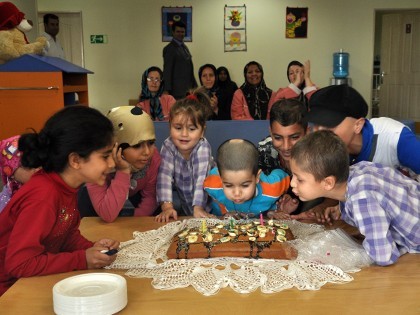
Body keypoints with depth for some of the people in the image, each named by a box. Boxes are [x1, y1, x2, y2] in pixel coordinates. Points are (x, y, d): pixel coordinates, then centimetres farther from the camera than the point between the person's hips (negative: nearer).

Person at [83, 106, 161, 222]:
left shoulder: (153, 156, -29)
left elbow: (150, 197, -16)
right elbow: (107, 216, -43)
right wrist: (123, 172, -48)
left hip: (133, 195, 1)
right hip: (105, 197, -1)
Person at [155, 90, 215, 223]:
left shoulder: (203, 147, -23)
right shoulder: (168, 146, -17)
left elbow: (201, 178, -31)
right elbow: (164, 176, -26)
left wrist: (198, 208, -41)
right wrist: (167, 206, -37)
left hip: (204, 198, -3)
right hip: (180, 195, 3)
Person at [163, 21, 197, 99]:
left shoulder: (184, 47, 18)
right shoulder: (169, 49, -8)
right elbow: (167, 71, -11)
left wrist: (194, 85, 16)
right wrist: (168, 90, -15)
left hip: (188, 89, 8)